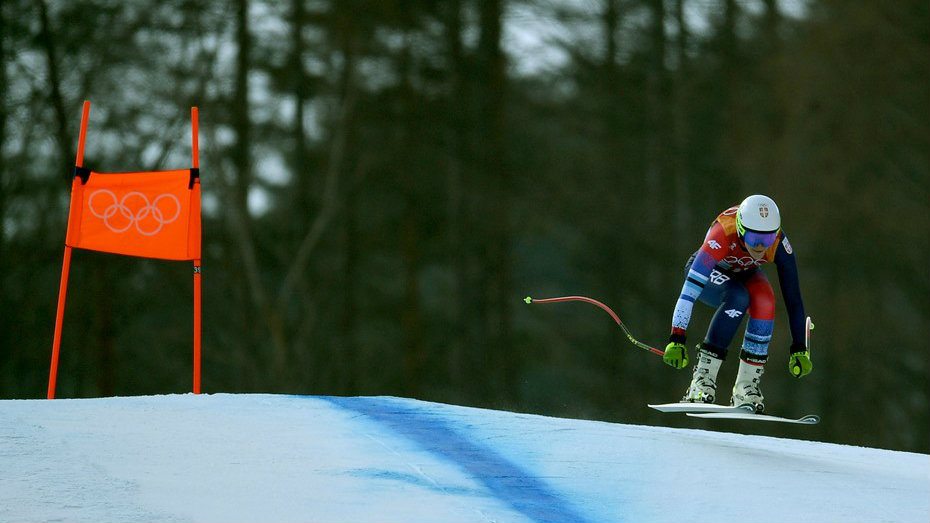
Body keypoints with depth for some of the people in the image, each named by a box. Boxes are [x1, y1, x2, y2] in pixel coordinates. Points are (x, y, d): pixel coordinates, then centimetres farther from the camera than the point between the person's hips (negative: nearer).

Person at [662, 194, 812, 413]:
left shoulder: (778, 243, -32)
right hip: (709, 273, -3)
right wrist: (677, 339, -50)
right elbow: (689, 291, -45)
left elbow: (793, 296, -26)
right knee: (737, 298, -34)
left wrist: (799, 349, -27)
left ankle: (746, 387, -20)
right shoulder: (723, 235, -41)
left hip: (744, 274, 3)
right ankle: (702, 380, -30)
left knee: (765, 301, -29)